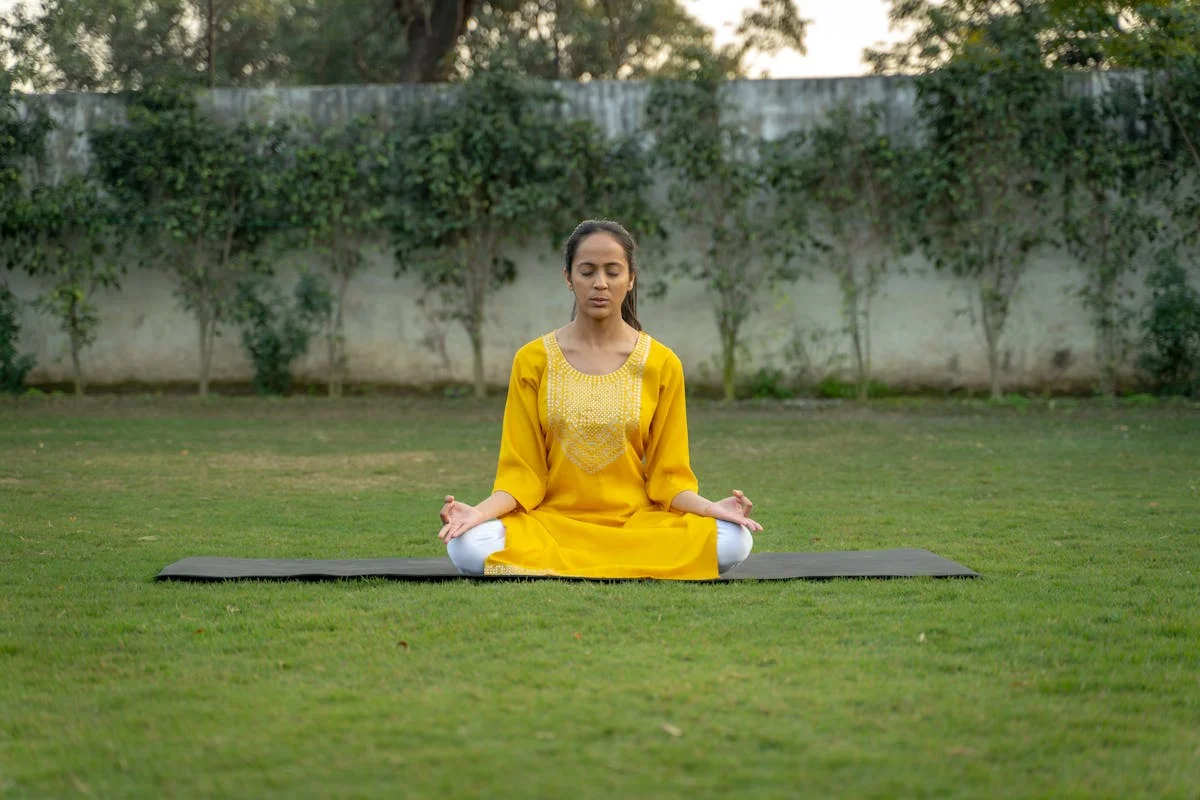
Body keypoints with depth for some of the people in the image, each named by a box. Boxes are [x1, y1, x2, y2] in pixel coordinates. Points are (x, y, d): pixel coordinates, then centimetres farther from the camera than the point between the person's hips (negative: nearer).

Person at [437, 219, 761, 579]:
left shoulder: (661, 364, 3)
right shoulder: (533, 361, 3)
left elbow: (668, 474, 5)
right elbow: (521, 471, 2)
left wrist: (710, 507, -16)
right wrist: (481, 510, -18)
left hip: (637, 522, 0)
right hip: (552, 520, 0)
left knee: (732, 541, -28)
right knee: (470, 545, -31)